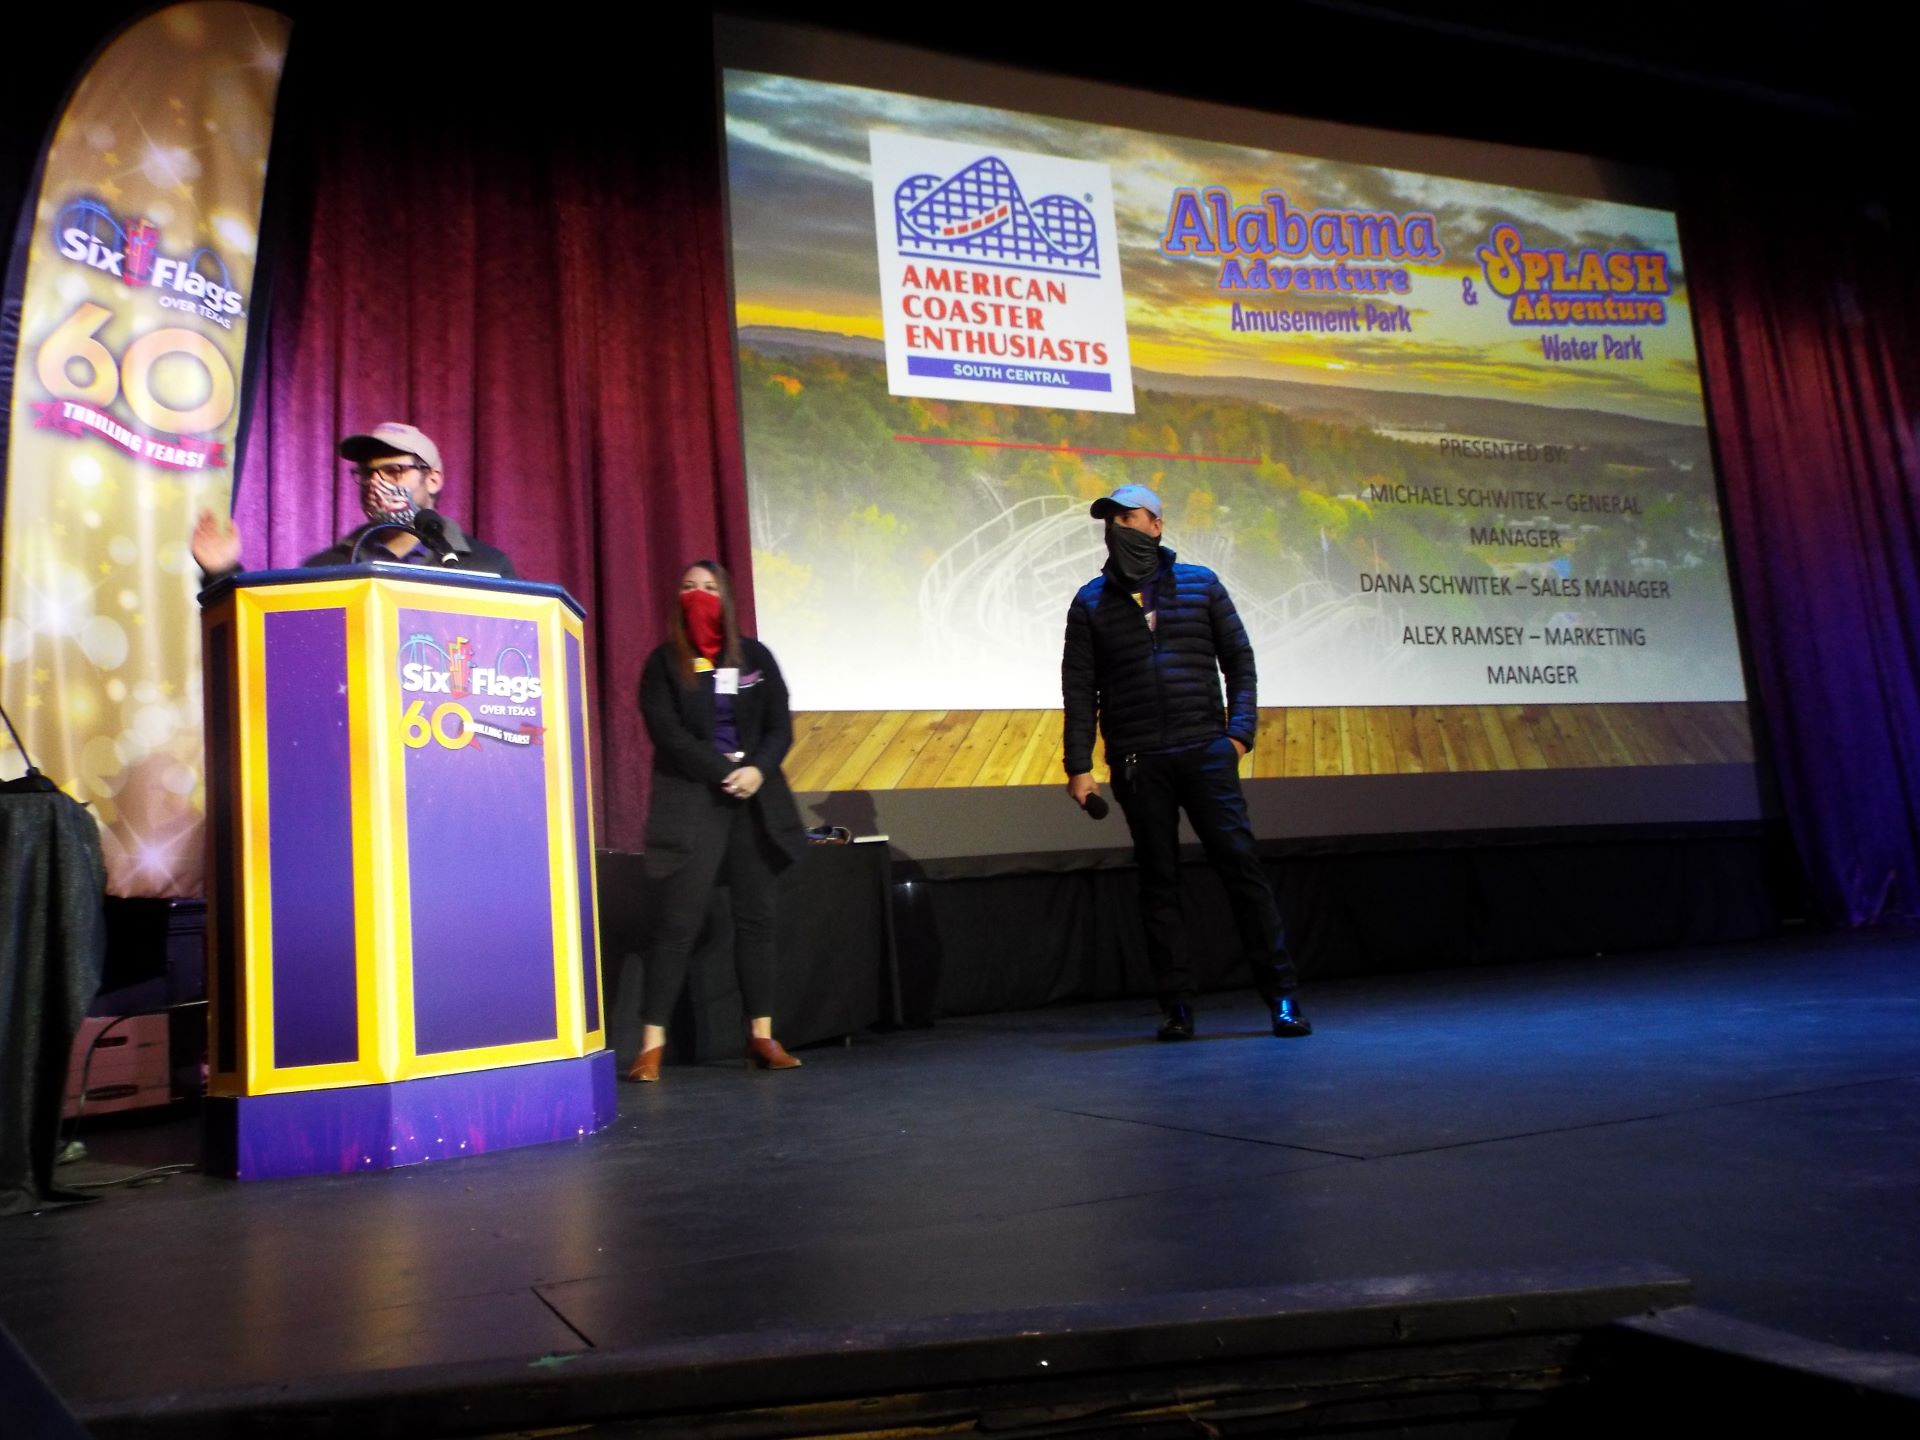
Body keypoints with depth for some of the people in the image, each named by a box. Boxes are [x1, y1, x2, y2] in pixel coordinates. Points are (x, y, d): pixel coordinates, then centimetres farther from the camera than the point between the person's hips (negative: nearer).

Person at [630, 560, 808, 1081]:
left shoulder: (754, 655, 12)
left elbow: (781, 726, 6)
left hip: (755, 799, 3)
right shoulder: (663, 662, 4)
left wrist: (757, 769, -12)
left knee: (756, 916, 4)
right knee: (678, 921, -9)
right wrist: (724, 772, -14)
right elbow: (667, 733, -7)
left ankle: (761, 1036, 10)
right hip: (691, 800, -3)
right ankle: (652, 1044, -8)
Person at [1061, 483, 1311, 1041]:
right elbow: (1079, 688, 7)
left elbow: (1239, 658, 10)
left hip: (1205, 750, -1)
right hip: (1137, 763, 1)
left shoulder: (1200, 583, 10)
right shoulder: (1091, 601, 10)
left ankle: (1281, 994, 3)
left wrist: (1239, 731, -2)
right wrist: (1080, 766, 0)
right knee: (1158, 881, 4)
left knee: (1240, 863, -6)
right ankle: (1176, 1005, 10)